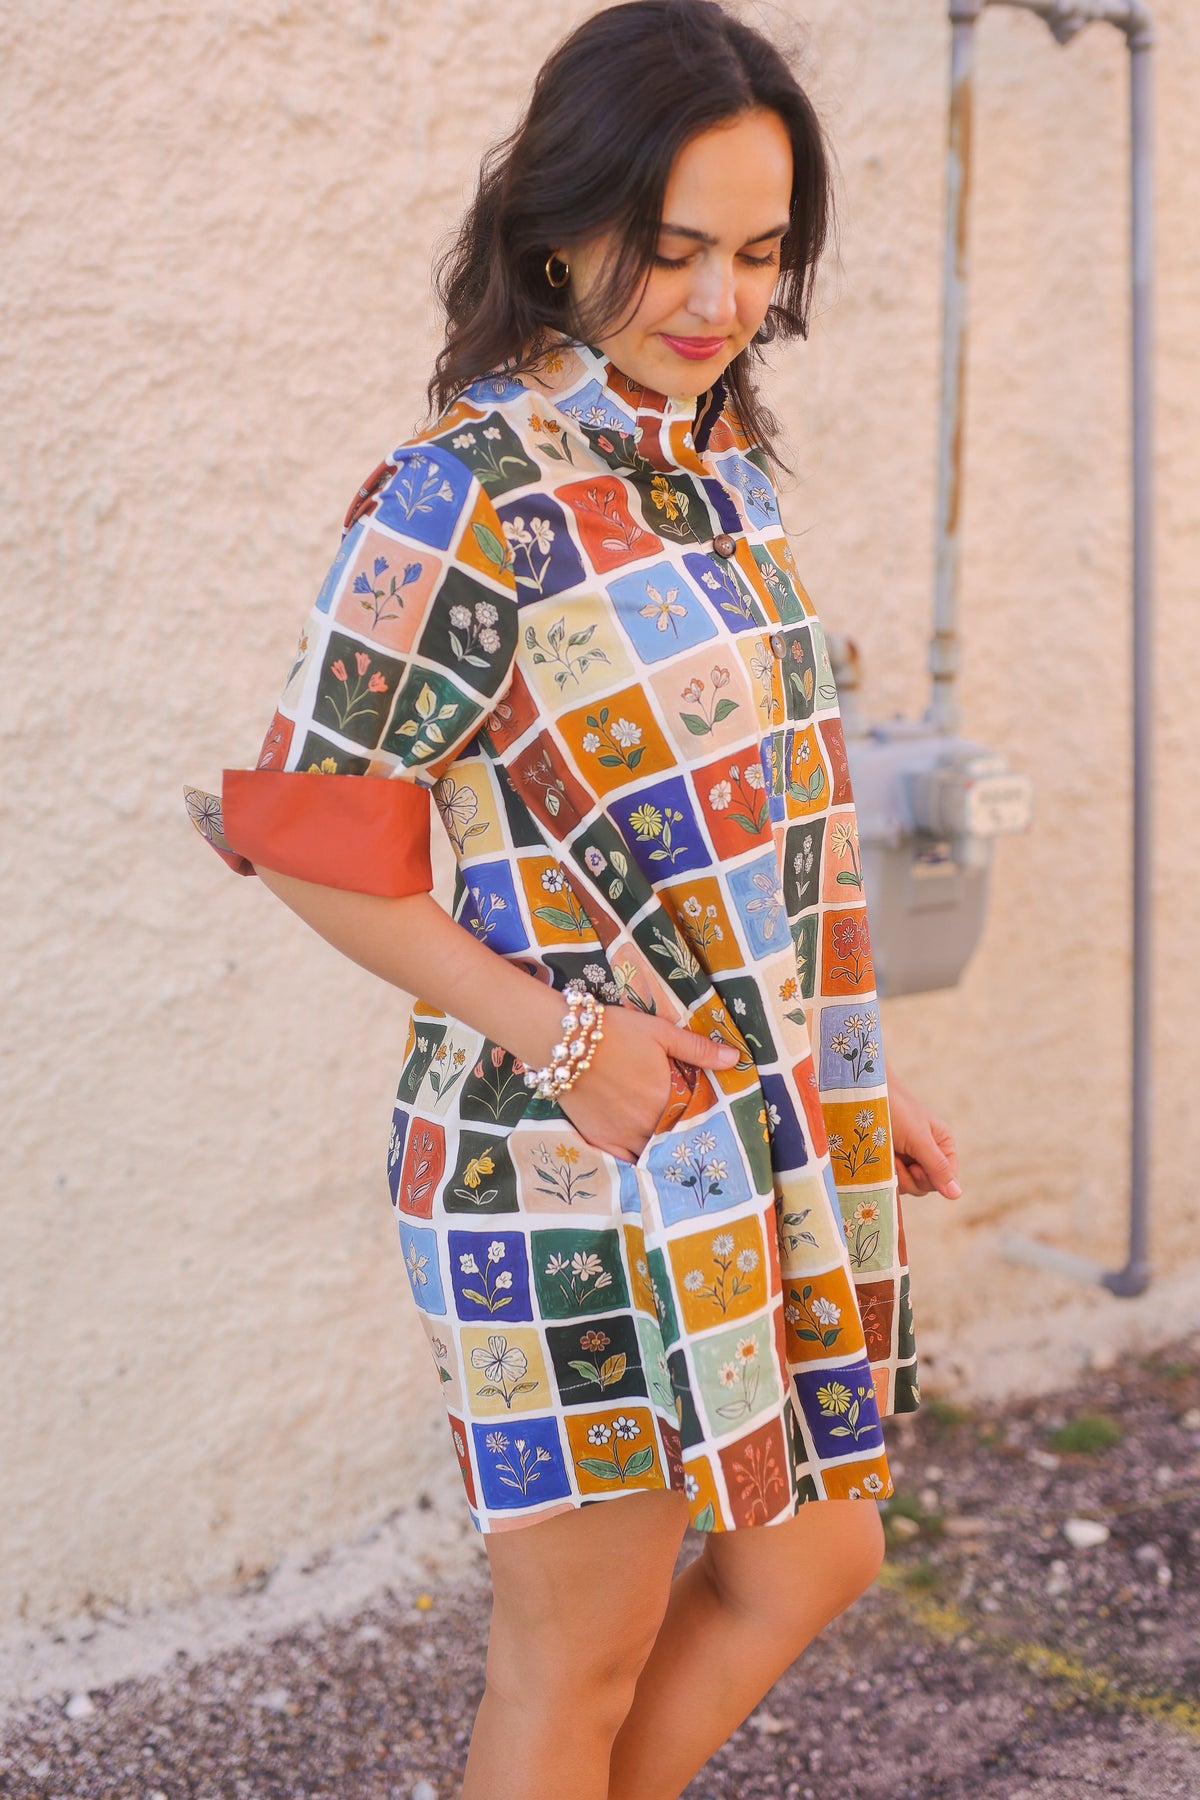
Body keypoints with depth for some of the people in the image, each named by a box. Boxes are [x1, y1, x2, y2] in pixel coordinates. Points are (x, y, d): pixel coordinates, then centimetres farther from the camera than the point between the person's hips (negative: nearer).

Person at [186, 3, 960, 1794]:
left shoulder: (719, 464, 9)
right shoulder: (468, 493, -16)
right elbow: (309, 835, -15)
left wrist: (859, 1078, 15)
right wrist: (555, 1033, -20)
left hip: (771, 1133, 8)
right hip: (585, 1160, -8)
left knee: (812, 1559, 19)